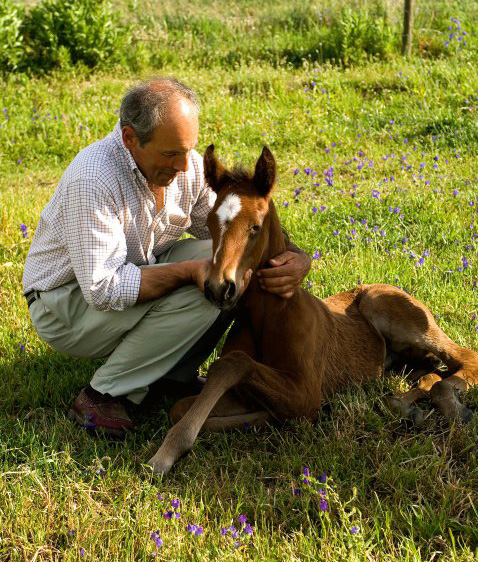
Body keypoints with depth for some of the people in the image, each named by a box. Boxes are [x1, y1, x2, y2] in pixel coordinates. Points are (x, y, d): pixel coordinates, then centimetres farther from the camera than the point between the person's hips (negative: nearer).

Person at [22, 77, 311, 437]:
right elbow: (104, 289, -32)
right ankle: (104, 396, -15)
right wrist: (190, 269, -37)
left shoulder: (188, 165, -9)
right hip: (66, 304, -7)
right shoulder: (92, 180, -31)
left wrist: (292, 257, -21)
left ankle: (174, 377, 1)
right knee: (202, 289, -27)